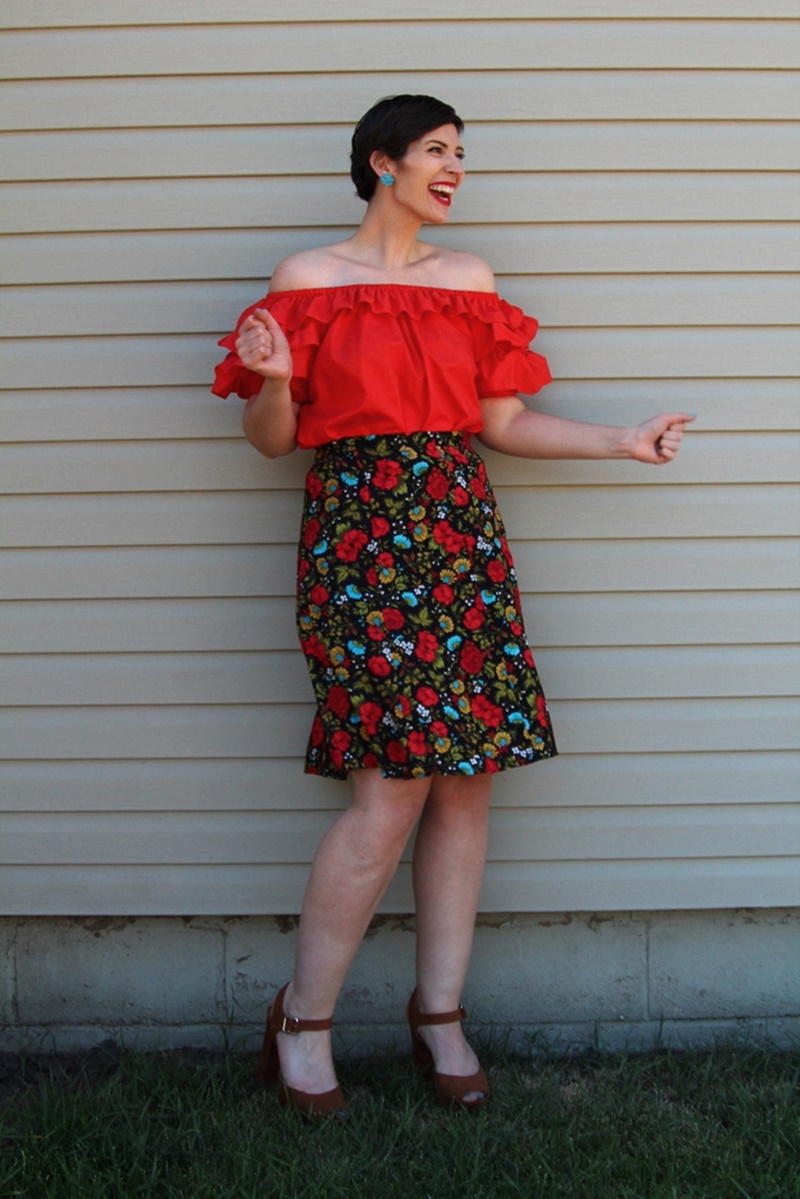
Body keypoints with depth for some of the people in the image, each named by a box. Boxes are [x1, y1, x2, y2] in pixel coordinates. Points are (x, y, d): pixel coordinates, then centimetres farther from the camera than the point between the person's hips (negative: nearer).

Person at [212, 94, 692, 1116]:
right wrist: (271, 380, -17)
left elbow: (501, 423, 15)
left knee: (466, 783, 2)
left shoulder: (468, 277, 16)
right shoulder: (307, 277, 3)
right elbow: (271, 439, 3)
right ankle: (301, 1022, 7)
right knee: (391, 793, -11)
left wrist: (621, 442, 10)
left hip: (460, 535, 5)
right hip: (359, 539, -5)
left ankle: (440, 1013, 17)